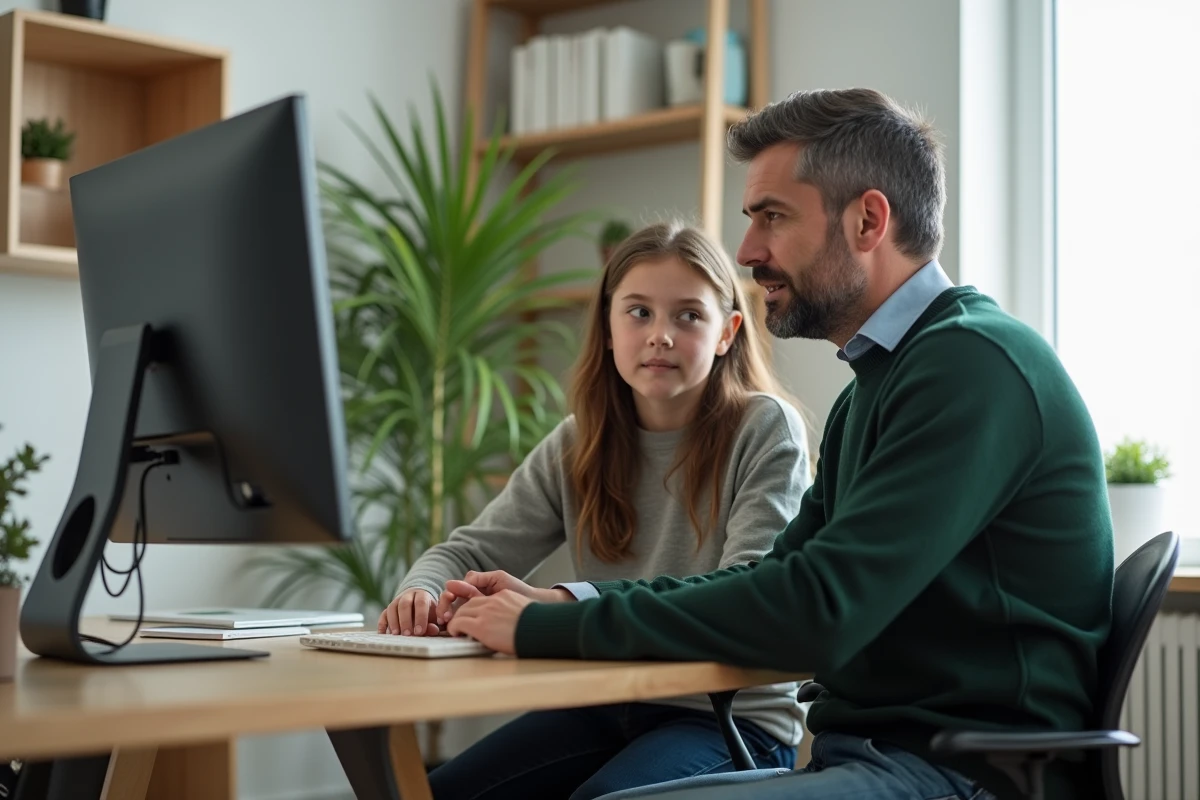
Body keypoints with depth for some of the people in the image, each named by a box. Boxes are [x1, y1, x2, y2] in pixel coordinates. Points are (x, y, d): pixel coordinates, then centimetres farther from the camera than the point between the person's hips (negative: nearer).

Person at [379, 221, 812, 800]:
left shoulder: (765, 429, -11)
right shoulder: (579, 444, 5)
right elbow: (471, 553, 5)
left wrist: (569, 604, -35)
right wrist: (421, 595, -21)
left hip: (735, 716, -4)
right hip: (608, 706, 5)